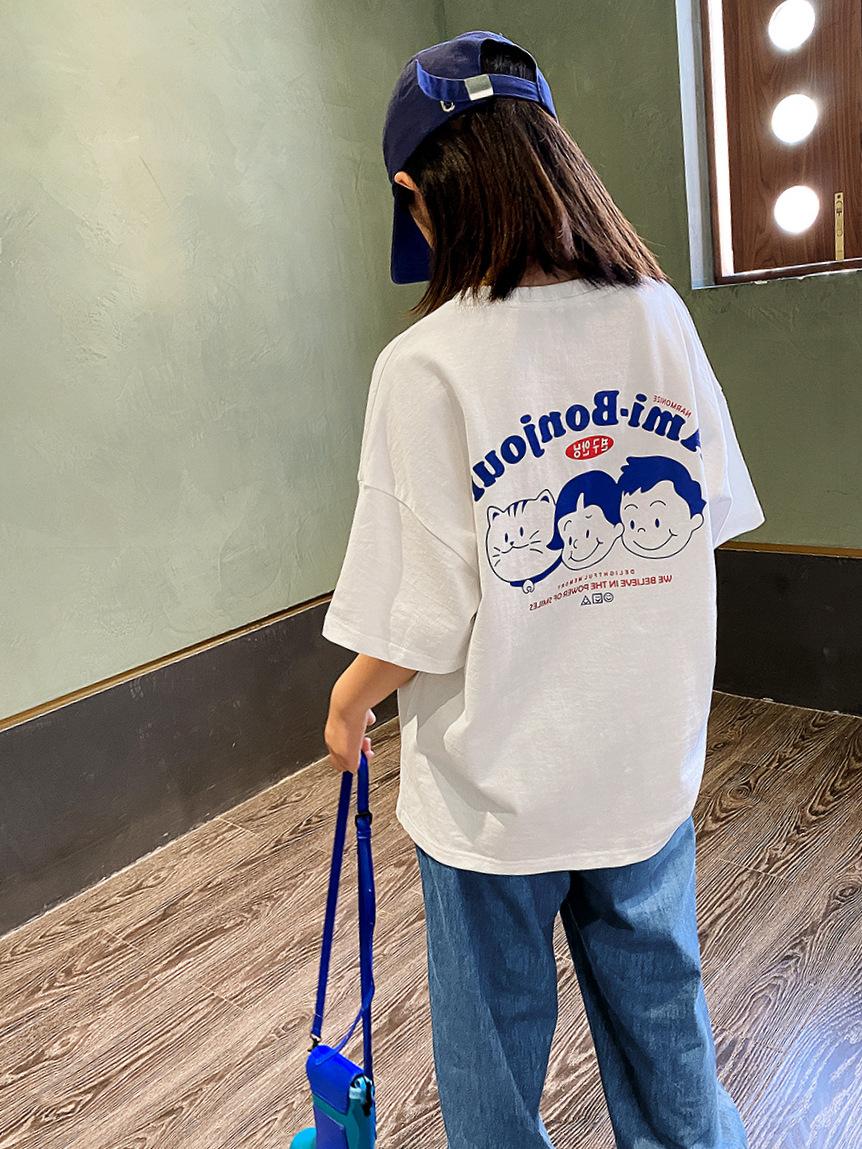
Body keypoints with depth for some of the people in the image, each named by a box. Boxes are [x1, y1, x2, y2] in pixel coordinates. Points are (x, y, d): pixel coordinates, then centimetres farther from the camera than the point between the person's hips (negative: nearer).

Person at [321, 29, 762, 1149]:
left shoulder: (428, 363, -21)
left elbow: (422, 625, -20)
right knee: (663, 1014, 28)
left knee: (494, 1048, 23)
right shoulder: (662, 317, -6)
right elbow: (712, 516, 2)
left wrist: (347, 703, 0)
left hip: (499, 785, -4)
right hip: (651, 760, 5)